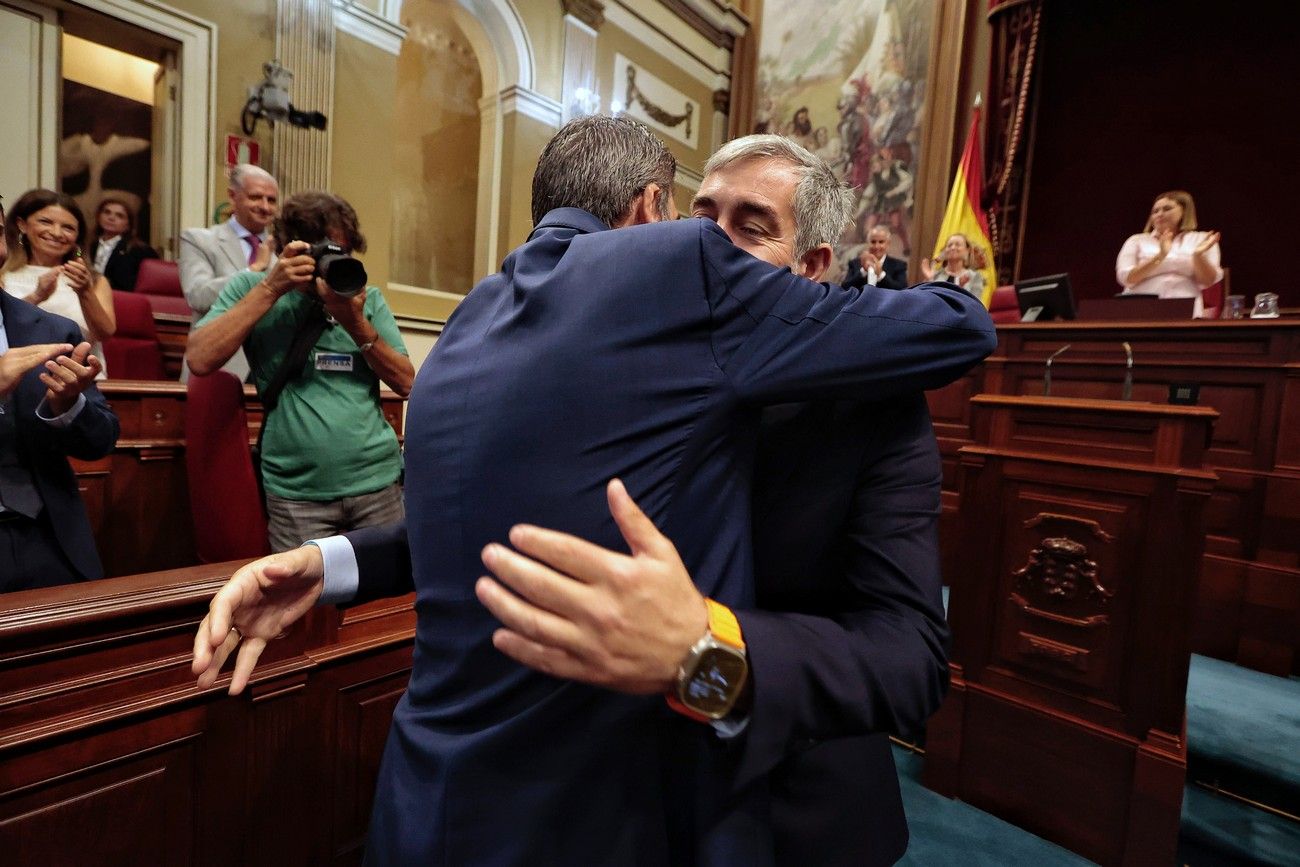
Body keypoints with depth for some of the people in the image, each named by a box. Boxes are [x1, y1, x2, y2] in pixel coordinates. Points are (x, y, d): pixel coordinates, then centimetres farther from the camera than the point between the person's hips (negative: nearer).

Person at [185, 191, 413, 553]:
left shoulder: (368, 298, 9)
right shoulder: (250, 286, 5)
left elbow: (406, 383, 3)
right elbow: (199, 360, -10)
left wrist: (356, 324, -10)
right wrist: (271, 287, -12)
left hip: (378, 482, 2)